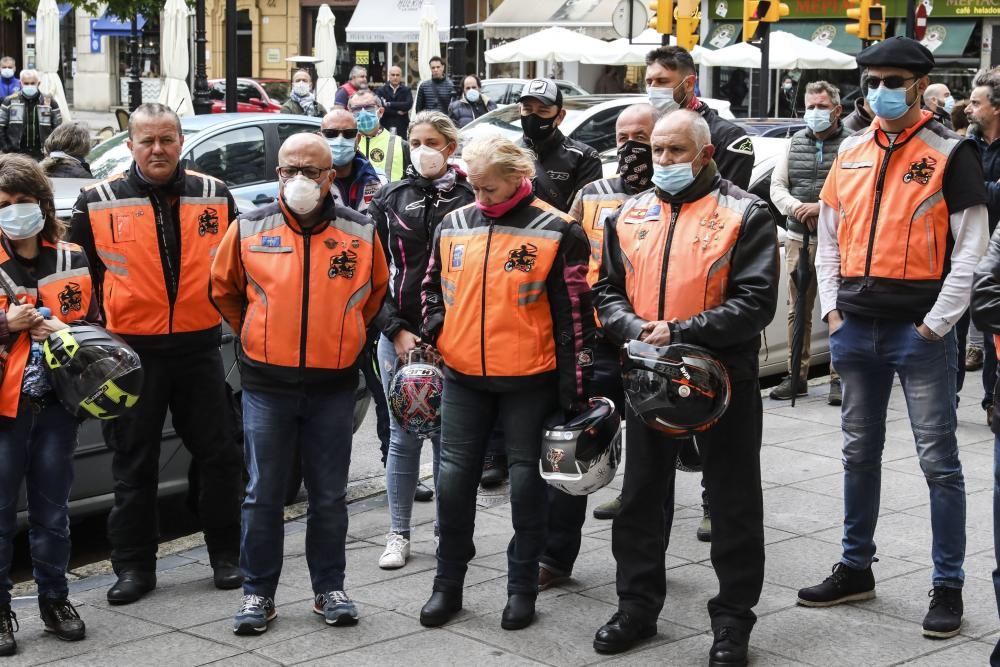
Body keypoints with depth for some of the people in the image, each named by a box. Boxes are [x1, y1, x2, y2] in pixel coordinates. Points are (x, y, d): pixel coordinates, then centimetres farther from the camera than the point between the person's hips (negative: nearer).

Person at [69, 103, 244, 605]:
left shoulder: (214, 197, 4)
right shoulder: (98, 203, -2)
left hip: (198, 349, 2)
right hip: (131, 352, -1)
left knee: (219, 457, 7)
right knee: (133, 466, 6)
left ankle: (226, 555, 21)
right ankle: (134, 567, 16)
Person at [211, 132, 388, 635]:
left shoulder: (360, 233, 0)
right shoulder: (250, 230, -1)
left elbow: (376, 293, 16)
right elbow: (223, 288, 14)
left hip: (334, 386, 1)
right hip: (267, 385, 0)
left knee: (329, 495, 9)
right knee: (263, 495, 4)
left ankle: (329, 587, 21)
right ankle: (258, 592, 15)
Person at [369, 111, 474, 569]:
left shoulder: (470, 200, 0)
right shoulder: (390, 201, 5)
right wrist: (396, 331, -5)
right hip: (399, 337, 1)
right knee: (403, 437, 6)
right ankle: (398, 534, 16)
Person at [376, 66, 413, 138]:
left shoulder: (406, 90, 8)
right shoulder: (381, 90, 7)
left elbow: (408, 104, -9)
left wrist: (389, 104, -8)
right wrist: (396, 112, -9)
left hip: (401, 127, 0)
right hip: (385, 126, 0)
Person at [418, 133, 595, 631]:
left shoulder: (556, 233, -8)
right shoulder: (452, 227, 5)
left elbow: (575, 312, -7)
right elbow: (432, 288, 20)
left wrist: (575, 385, -9)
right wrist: (431, 337, 5)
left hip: (529, 381, -4)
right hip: (463, 377, 4)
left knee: (526, 480, 6)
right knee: (453, 478, 6)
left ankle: (522, 588, 18)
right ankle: (448, 584, 19)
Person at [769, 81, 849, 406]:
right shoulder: (795, 143, 14)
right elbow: (777, 186, 10)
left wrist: (820, 207, -20)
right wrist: (797, 208, -8)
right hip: (798, 239, 5)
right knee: (798, 309, 9)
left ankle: (839, 379, 4)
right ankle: (797, 377, 16)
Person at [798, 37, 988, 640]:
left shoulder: (951, 154, -5)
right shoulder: (852, 154, 11)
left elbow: (971, 249, -9)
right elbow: (830, 238, 17)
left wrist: (937, 323, -12)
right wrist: (833, 310, 7)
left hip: (921, 331, -5)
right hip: (856, 328, 6)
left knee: (939, 461, 0)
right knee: (860, 452, 15)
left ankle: (948, 587, 8)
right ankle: (856, 569, 27)